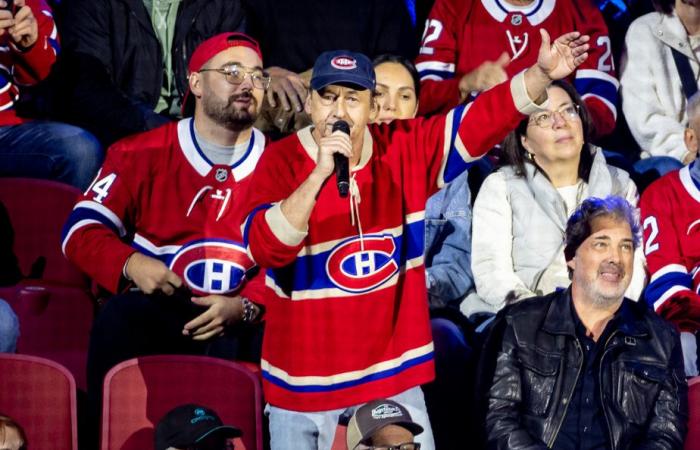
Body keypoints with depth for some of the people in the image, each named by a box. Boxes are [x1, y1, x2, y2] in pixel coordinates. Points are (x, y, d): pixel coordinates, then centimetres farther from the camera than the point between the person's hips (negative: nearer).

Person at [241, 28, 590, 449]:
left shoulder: (406, 150, -1)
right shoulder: (282, 161, -9)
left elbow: (483, 118, -2)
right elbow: (265, 249, -22)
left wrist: (542, 73, -17)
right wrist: (319, 175, -31)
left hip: (393, 376, 2)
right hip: (305, 380, -2)